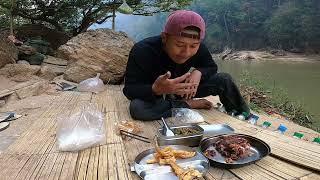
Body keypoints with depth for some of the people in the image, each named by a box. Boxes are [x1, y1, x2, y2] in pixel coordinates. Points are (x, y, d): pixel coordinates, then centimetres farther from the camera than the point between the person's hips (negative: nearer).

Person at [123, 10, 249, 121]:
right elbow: (129, 90, -30)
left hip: (183, 91, 3)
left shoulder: (199, 49, -18)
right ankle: (187, 104, -17)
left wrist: (199, 72, -26)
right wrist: (155, 89, -51)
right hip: (153, 95, -3)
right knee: (136, 108, -37)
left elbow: (212, 67, -1)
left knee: (224, 80, -12)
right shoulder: (142, 51, -32)